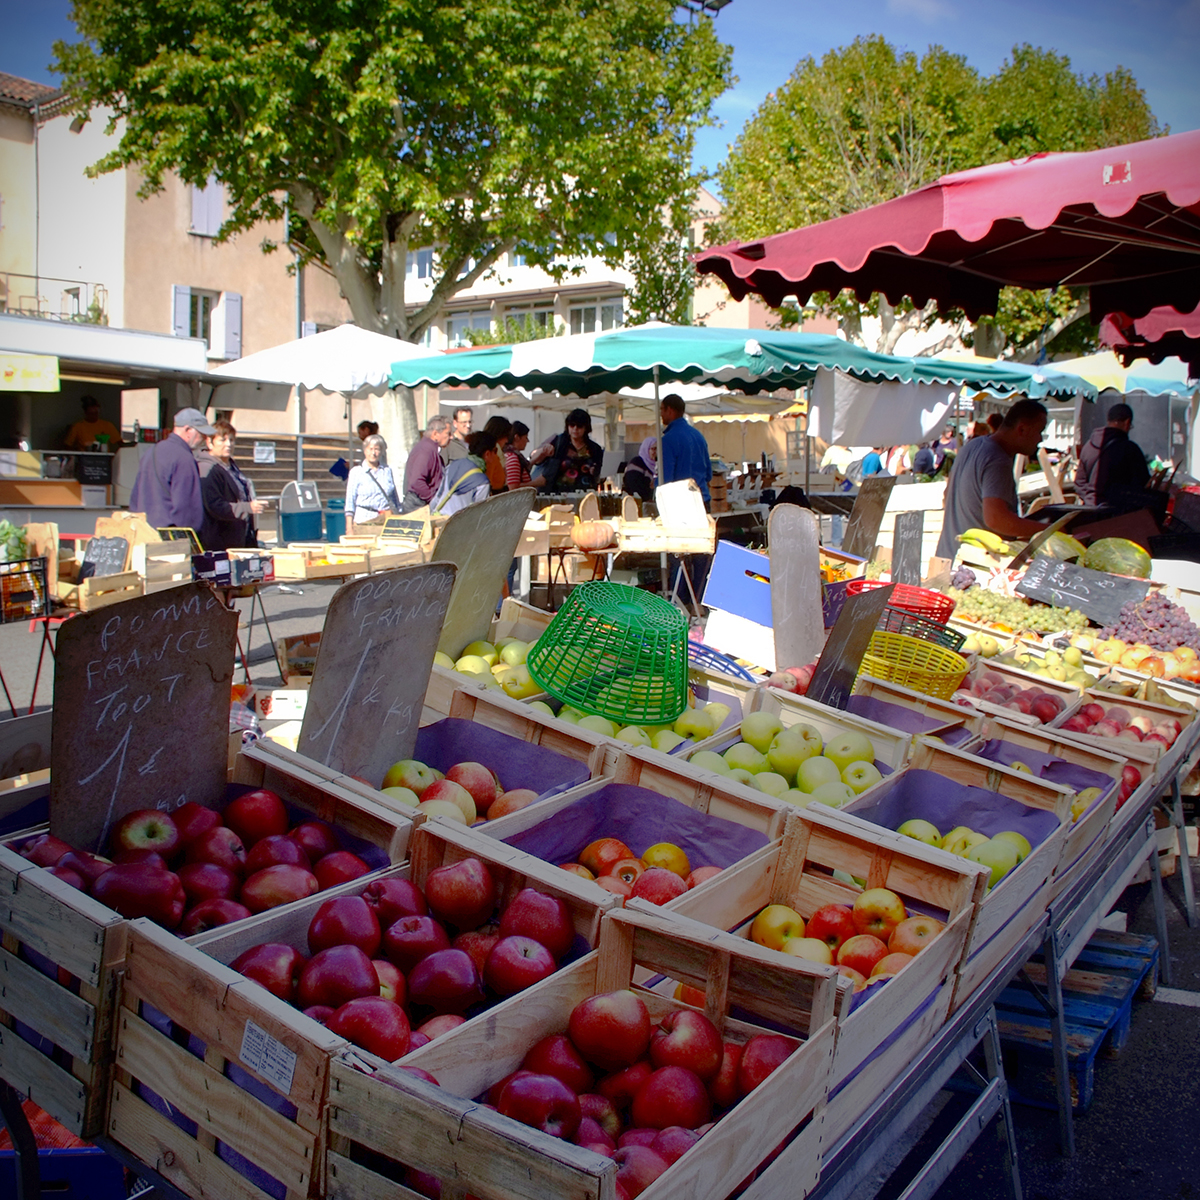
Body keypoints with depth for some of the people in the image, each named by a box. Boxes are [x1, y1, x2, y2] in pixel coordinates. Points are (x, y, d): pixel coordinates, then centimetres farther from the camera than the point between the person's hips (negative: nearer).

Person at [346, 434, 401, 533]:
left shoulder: (387, 470, 14)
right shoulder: (356, 472, 6)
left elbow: (395, 498, 20)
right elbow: (350, 501, 4)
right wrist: (349, 528, -3)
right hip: (364, 520, -2)